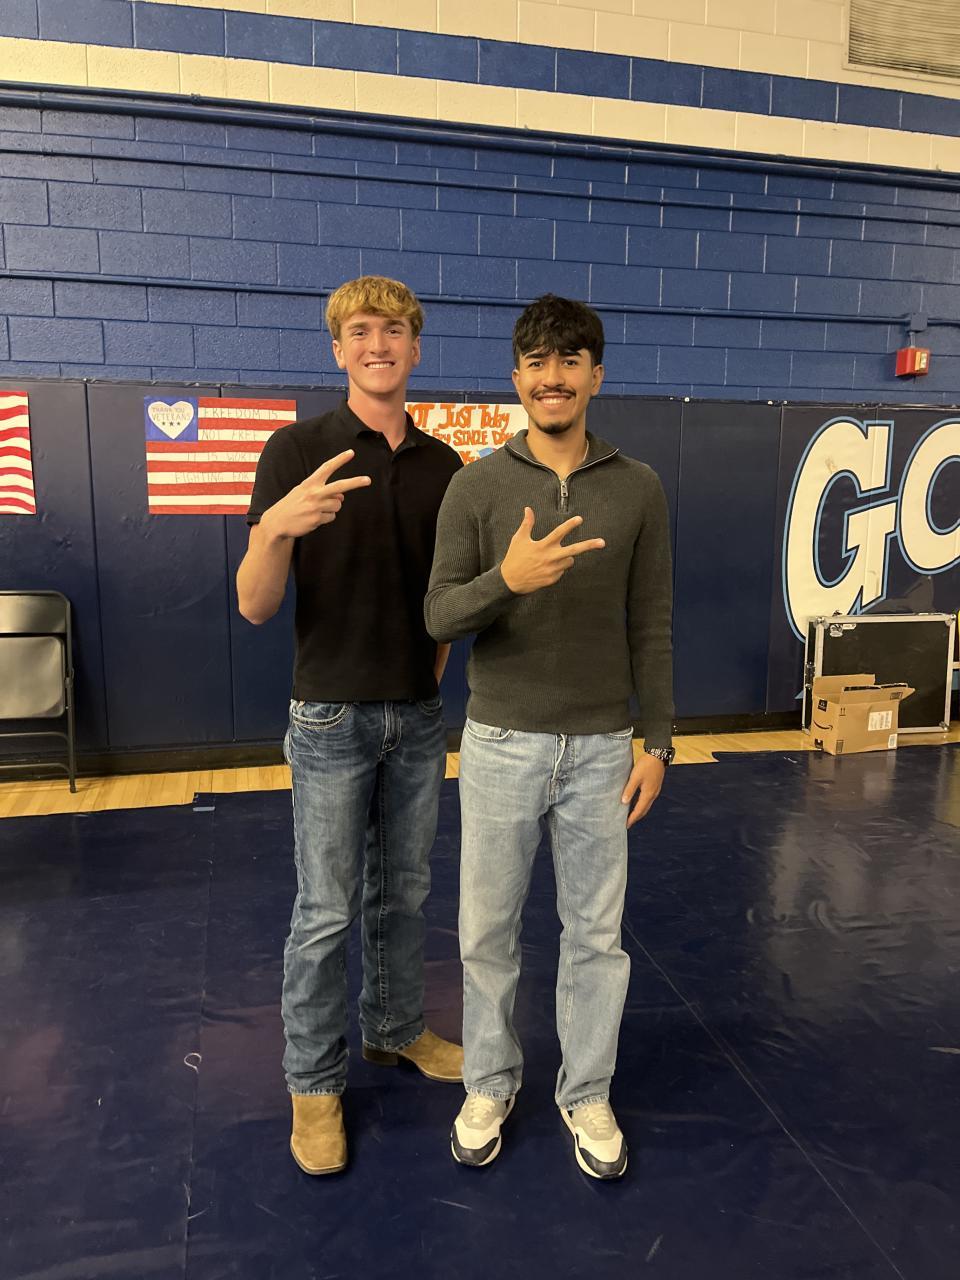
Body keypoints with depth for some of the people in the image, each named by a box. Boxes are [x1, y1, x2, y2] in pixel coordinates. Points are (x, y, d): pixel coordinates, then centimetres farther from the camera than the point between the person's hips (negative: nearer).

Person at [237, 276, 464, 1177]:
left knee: (402, 894, 18)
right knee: (326, 910, 5)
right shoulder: (297, 450, -9)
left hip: (418, 717, 5)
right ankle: (313, 1081, 24)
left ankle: (395, 1028, 38)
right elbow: (256, 606, -14)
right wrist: (276, 527, -33)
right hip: (333, 716, -4)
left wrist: (434, 670, 6)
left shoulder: (442, 465, 5)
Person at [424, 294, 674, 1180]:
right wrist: (506, 580, -27)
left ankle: (587, 1094, 34)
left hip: (601, 748, 1)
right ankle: (491, 1083, 36)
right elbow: (439, 616, -7)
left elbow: (651, 628, 3)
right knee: (487, 928, 12)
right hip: (501, 742, 0)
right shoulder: (477, 486, -4)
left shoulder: (638, 490, 0)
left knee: (597, 931, 13)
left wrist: (656, 742, 0)